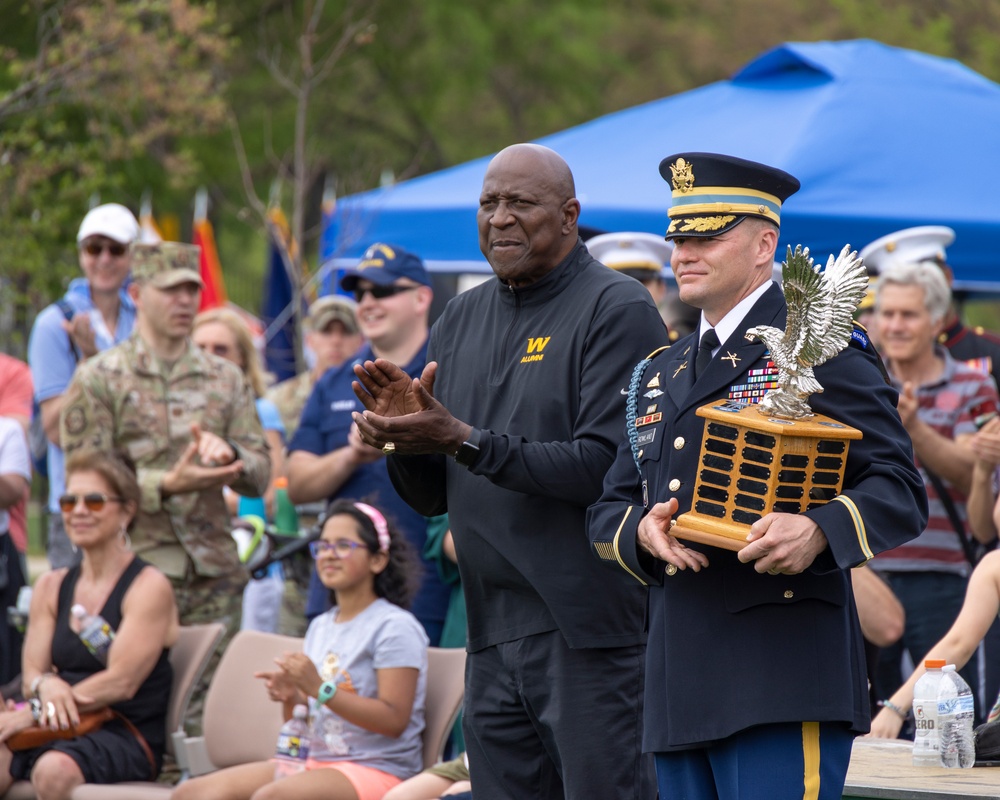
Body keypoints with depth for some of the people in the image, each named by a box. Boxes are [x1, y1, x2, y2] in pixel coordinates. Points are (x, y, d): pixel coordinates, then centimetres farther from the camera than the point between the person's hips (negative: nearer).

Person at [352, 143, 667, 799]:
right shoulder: (463, 319, 16)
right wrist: (403, 432, -5)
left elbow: (605, 468, -18)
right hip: (492, 642, 7)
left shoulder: (618, 310, -6)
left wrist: (462, 439, -21)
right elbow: (431, 497, 17)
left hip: (590, 637, -7)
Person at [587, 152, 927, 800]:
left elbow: (900, 490, -6)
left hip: (783, 678, -7)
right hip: (680, 683, 7)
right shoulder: (661, 374, 23)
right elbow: (606, 515, 22)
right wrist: (643, 530, -3)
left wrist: (819, 531, -26)